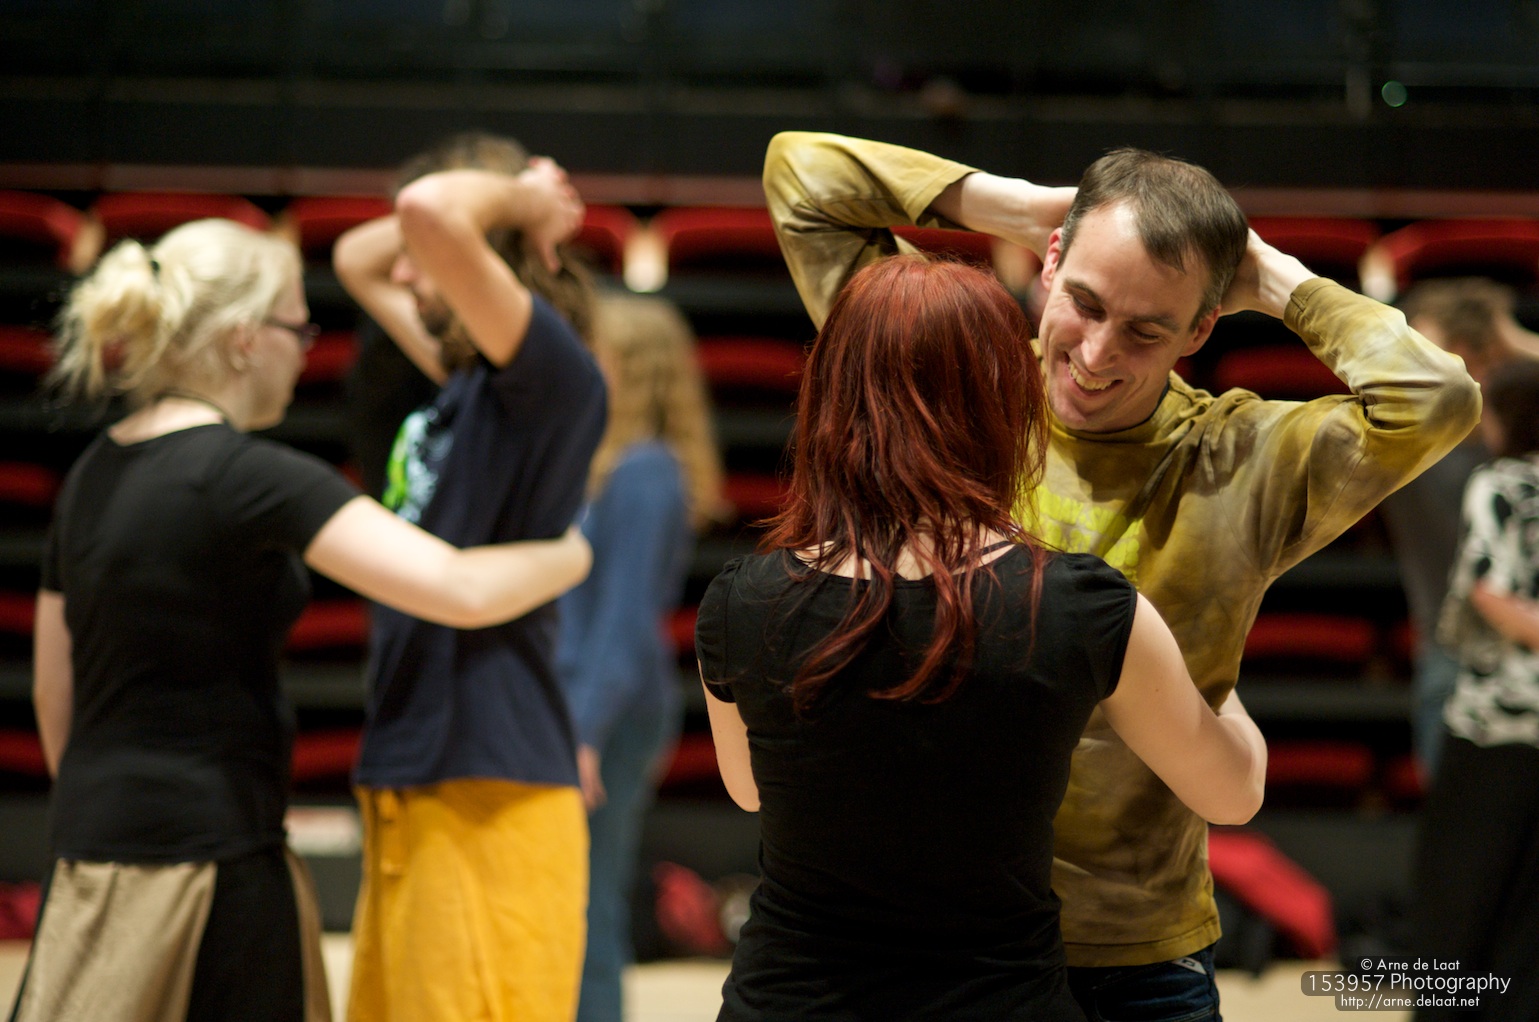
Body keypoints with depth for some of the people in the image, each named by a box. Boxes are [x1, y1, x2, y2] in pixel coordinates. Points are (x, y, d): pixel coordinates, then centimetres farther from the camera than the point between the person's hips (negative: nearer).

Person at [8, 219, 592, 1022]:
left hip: (87, 845, 8)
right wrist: (574, 554, -3)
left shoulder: (92, 475, 10)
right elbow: (463, 590, -22)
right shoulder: (250, 476, -14)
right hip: (206, 855, -8)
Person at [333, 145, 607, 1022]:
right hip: (411, 787, 9)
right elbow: (357, 259, 28)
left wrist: (519, 200, -6)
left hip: (491, 793, -9)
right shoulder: (458, 381, 14)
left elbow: (429, 210, -27)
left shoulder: (557, 381, -12)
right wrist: (517, 200, 14)